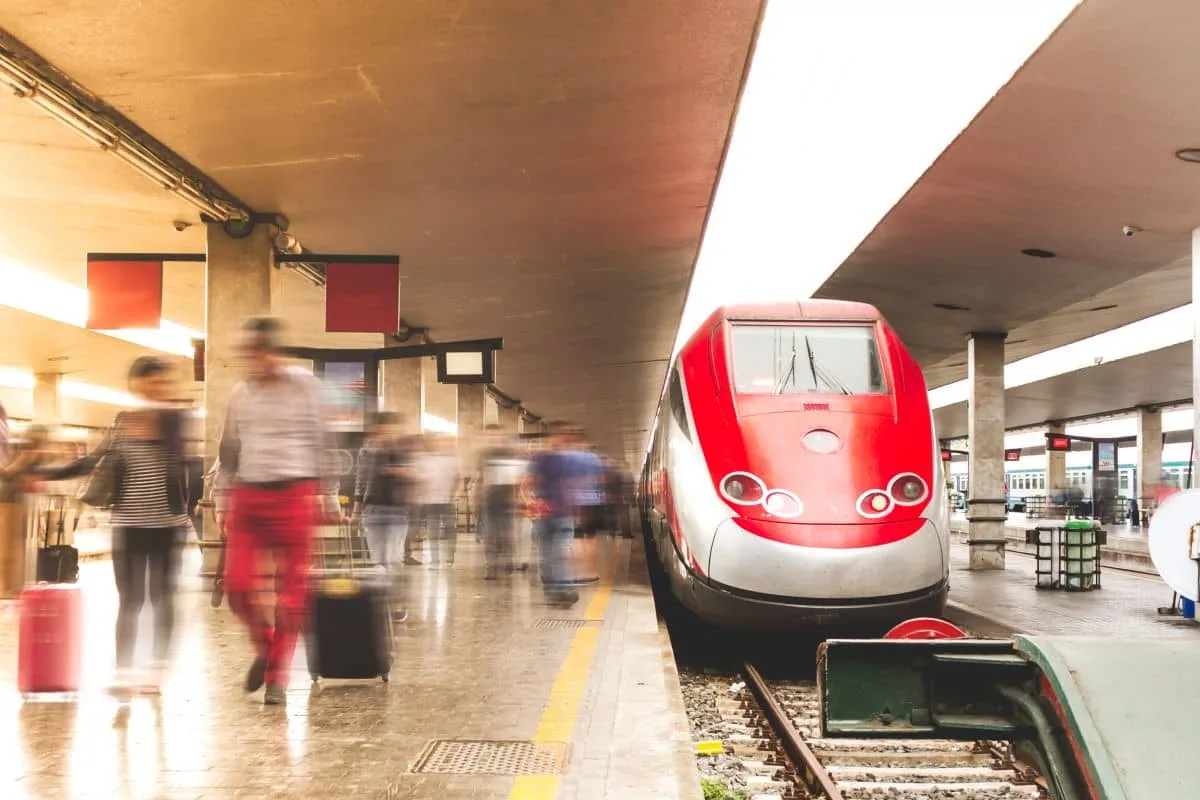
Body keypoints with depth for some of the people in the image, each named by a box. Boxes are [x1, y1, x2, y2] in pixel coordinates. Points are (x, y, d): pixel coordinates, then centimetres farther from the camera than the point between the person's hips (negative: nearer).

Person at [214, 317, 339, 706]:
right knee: (237, 585, -6)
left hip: (294, 495, -3)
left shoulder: (305, 385, 0)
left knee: (291, 589, 1)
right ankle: (264, 646, 24)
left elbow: (322, 443, 2)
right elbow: (229, 451, 17)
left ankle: (277, 677, 14)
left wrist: (329, 495, 0)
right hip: (248, 497, 3)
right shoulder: (240, 393, 11)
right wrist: (222, 500, 14)